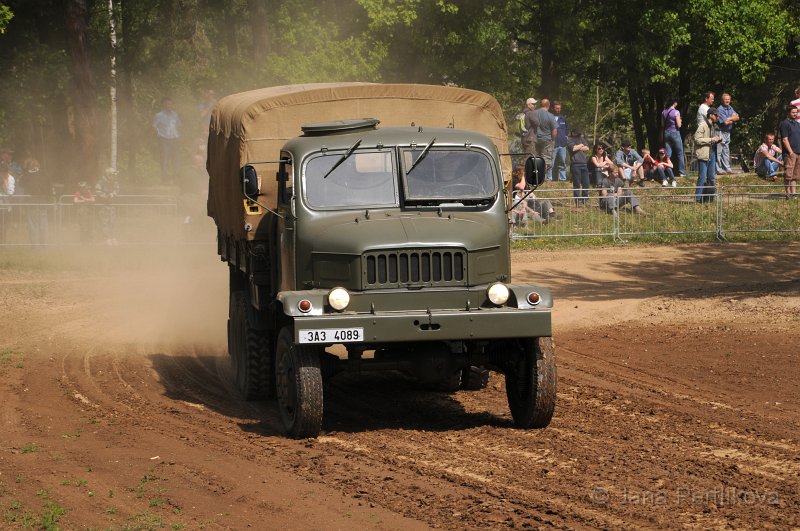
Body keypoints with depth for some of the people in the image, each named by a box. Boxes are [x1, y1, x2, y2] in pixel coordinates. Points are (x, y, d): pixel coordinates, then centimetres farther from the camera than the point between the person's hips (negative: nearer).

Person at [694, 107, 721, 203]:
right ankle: (699, 198, -4)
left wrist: (716, 139, 11)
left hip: (712, 153, 9)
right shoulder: (702, 126, -11)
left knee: (711, 177, 11)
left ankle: (709, 197, 17)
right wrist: (711, 140, -17)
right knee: (702, 177, -8)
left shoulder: (713, 126, 16)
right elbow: (697, 139, -19)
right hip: (704, 154, -9)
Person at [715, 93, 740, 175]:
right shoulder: (720, 109, -15)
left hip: (727, 132, 9)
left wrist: (729, 119, -14)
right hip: (720, 132, -9)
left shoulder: (730, 108, 12)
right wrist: (733, 118, -3)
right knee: (719, 152, -6)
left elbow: (737, 118, 3)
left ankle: (727, 169, 18)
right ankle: (719, 170, -6)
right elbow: (725, 122, -20)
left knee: (726, 152, 13)